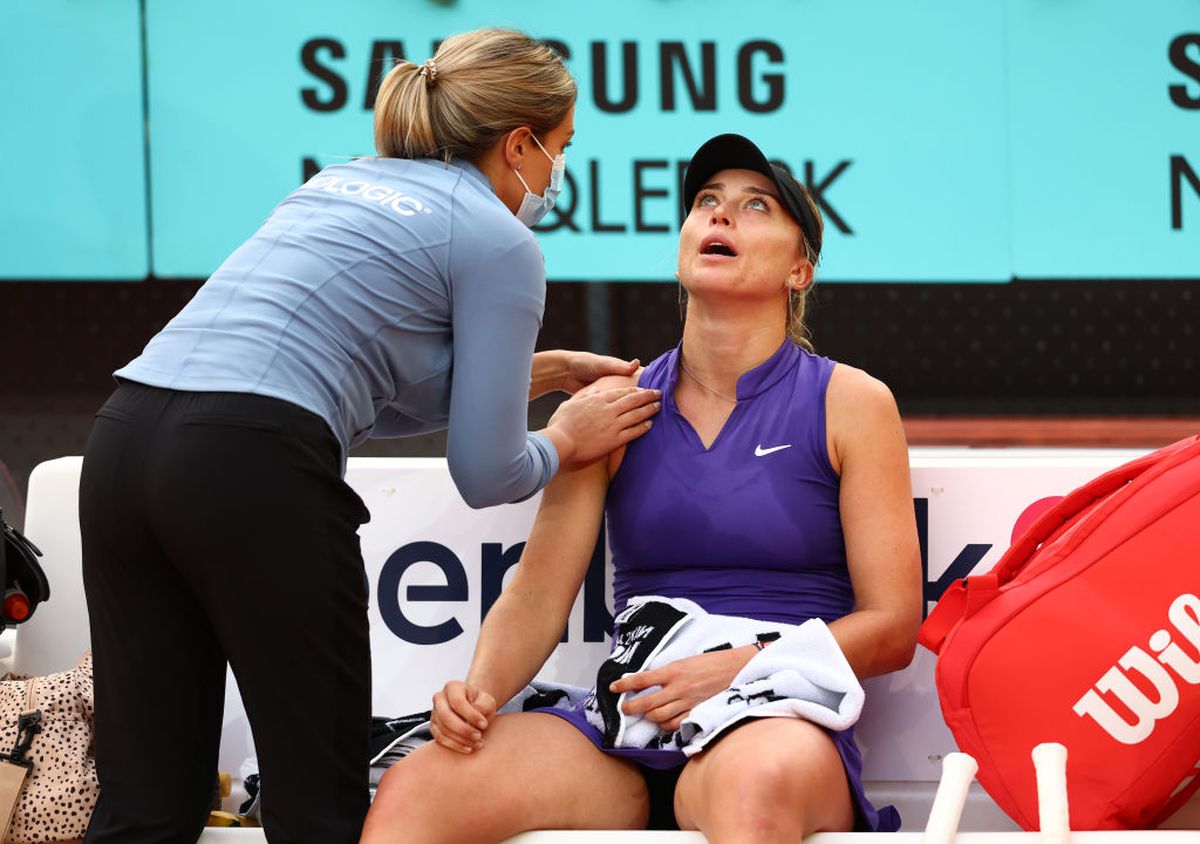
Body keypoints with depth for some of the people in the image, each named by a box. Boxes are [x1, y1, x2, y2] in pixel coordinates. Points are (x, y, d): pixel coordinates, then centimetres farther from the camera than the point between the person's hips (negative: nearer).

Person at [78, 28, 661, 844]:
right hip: (254, 471, -7)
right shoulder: (499, 241, 6)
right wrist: (565, 441, 26)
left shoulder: (342, 182, 28)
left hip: (123, 439, 7)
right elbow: (486, 475, 5)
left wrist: (534, 371, 37)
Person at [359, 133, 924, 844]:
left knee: (754, 784, -42)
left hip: (777, 721, -2)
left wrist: (737, 669, -14)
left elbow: (892, 628, 1)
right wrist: (479, 690, -14)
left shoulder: (850, 404, 6)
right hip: (627, 726, 3)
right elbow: (537, 598, 8)